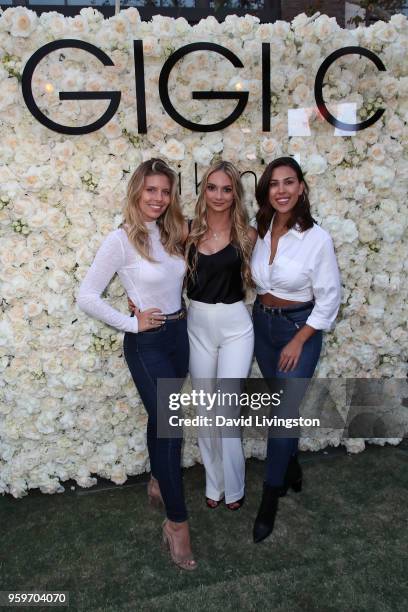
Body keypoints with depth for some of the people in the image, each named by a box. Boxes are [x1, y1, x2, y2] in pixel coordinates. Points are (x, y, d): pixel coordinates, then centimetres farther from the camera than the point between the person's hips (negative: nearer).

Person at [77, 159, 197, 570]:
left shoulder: (173, 233, 5)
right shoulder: (121, 240, -15)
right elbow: (86, 297, -15)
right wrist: (132, 323, -14)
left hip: (179, 333, 6)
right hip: (146, 343, -6)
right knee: (170, 426, -4)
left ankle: (157, 482, 44)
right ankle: (177, 523, 12)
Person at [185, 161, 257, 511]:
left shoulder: (247, 234, -3)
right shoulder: (190, 232, 1)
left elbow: (251, 278, 7)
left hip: (235, 325, -2)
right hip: (198, 325, 2)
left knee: (227, 408, -5)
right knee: (206, 408, 12)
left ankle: (233, 486, 18)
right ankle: (214, 482, 30)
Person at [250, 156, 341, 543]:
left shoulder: (317, 238, -17)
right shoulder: (258, 231, -4)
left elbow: (329, 298, -12)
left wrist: (298, 341, -13)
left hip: (300, 327, -4)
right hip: (262, 323, 5)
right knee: (282, 405, 19)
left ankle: (270, 502, 15)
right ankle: (292, 470, 43)